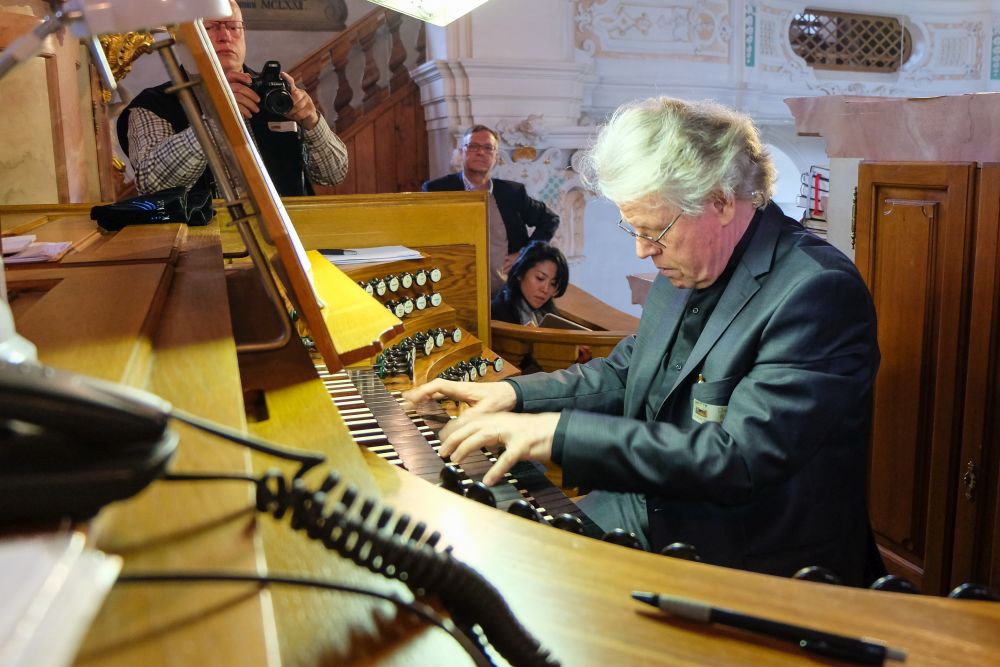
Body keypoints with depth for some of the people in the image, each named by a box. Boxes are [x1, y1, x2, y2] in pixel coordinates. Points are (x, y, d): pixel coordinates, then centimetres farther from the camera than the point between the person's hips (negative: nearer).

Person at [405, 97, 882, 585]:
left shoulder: (818, 290, -22)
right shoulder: (683, 272, 3)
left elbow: (740, 458, -29)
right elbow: (624, 373, 17)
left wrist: (561, 433, -30)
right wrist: (515, 394, 4)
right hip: (649, 514, 7)